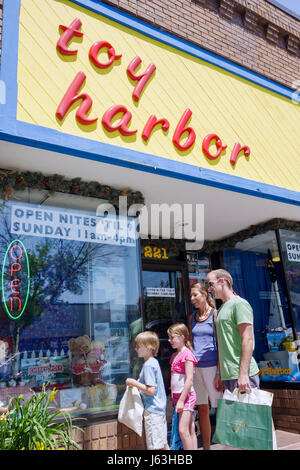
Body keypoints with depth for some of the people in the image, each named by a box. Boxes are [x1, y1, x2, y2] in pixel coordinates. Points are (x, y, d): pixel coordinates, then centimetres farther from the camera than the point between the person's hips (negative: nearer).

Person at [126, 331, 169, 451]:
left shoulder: (148, 365, -19)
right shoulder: (154, 362, 10)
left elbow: (150, 390, -23)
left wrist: (134, 383, -15)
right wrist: (136, 383, 12)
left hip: (152, 410, -10)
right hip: (160, 408, 10)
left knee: (154, 445, -1)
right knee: (163, 443, 16)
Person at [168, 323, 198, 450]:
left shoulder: (187, 354, -13)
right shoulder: (174, 356, 13)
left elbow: (189, 380, -18)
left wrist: (181, 400, -19)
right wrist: (174, 398, 17)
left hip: (186, 395, -8)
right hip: (177, 396, 8)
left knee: (183, 430, -10)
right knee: (190, 430, 12)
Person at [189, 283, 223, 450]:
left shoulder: (215, 314, -4)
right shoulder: (192, 318, 13)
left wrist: (219, 372, -13)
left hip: (211, 365, -6)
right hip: (196, 367, 6)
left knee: (219, 408, 1)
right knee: (202, 409, 11)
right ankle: (206, 447, 22)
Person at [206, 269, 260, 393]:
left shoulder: (239, 303, -8)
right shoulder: (221, 309, 18)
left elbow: (248, 340, -15)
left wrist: (243, 373, -20)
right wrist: (219, 372, 19)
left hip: (241, 374, -8)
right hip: (227, 375, 8)